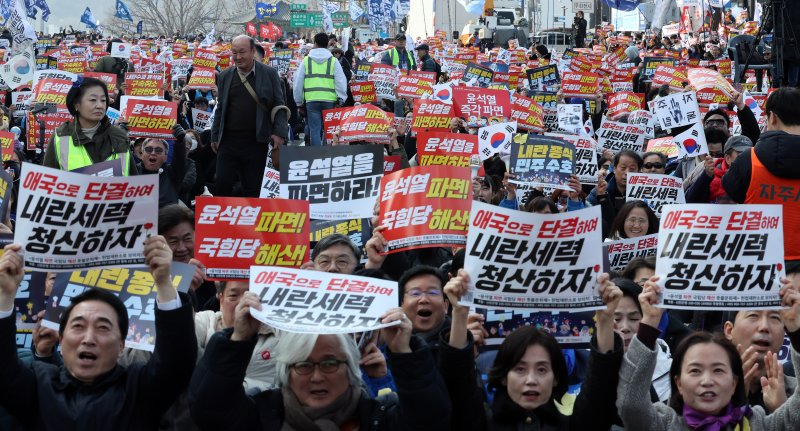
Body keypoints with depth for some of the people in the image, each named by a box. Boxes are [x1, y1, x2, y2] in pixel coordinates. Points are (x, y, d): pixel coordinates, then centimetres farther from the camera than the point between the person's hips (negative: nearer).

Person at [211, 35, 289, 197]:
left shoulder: (269, 74, 2)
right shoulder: (225, 76, 11)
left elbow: (279, 106, 2)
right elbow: (220, 109, 16)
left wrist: (280, 133, -10)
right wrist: (215, 136, 14)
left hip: (256, 142, -2)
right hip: (228, 141, 2)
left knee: (253, 189, 3)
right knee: (222, 185, -3)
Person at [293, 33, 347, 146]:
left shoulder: (306, 60, 7)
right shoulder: (333, 61, 4)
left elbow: (298, 82, 9)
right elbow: (341, 82, -2)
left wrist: (299, 102, 17)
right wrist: (341, 100, 3)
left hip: (311, 100, 0)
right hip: (329, 100, 0)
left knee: (314, 130, 3)